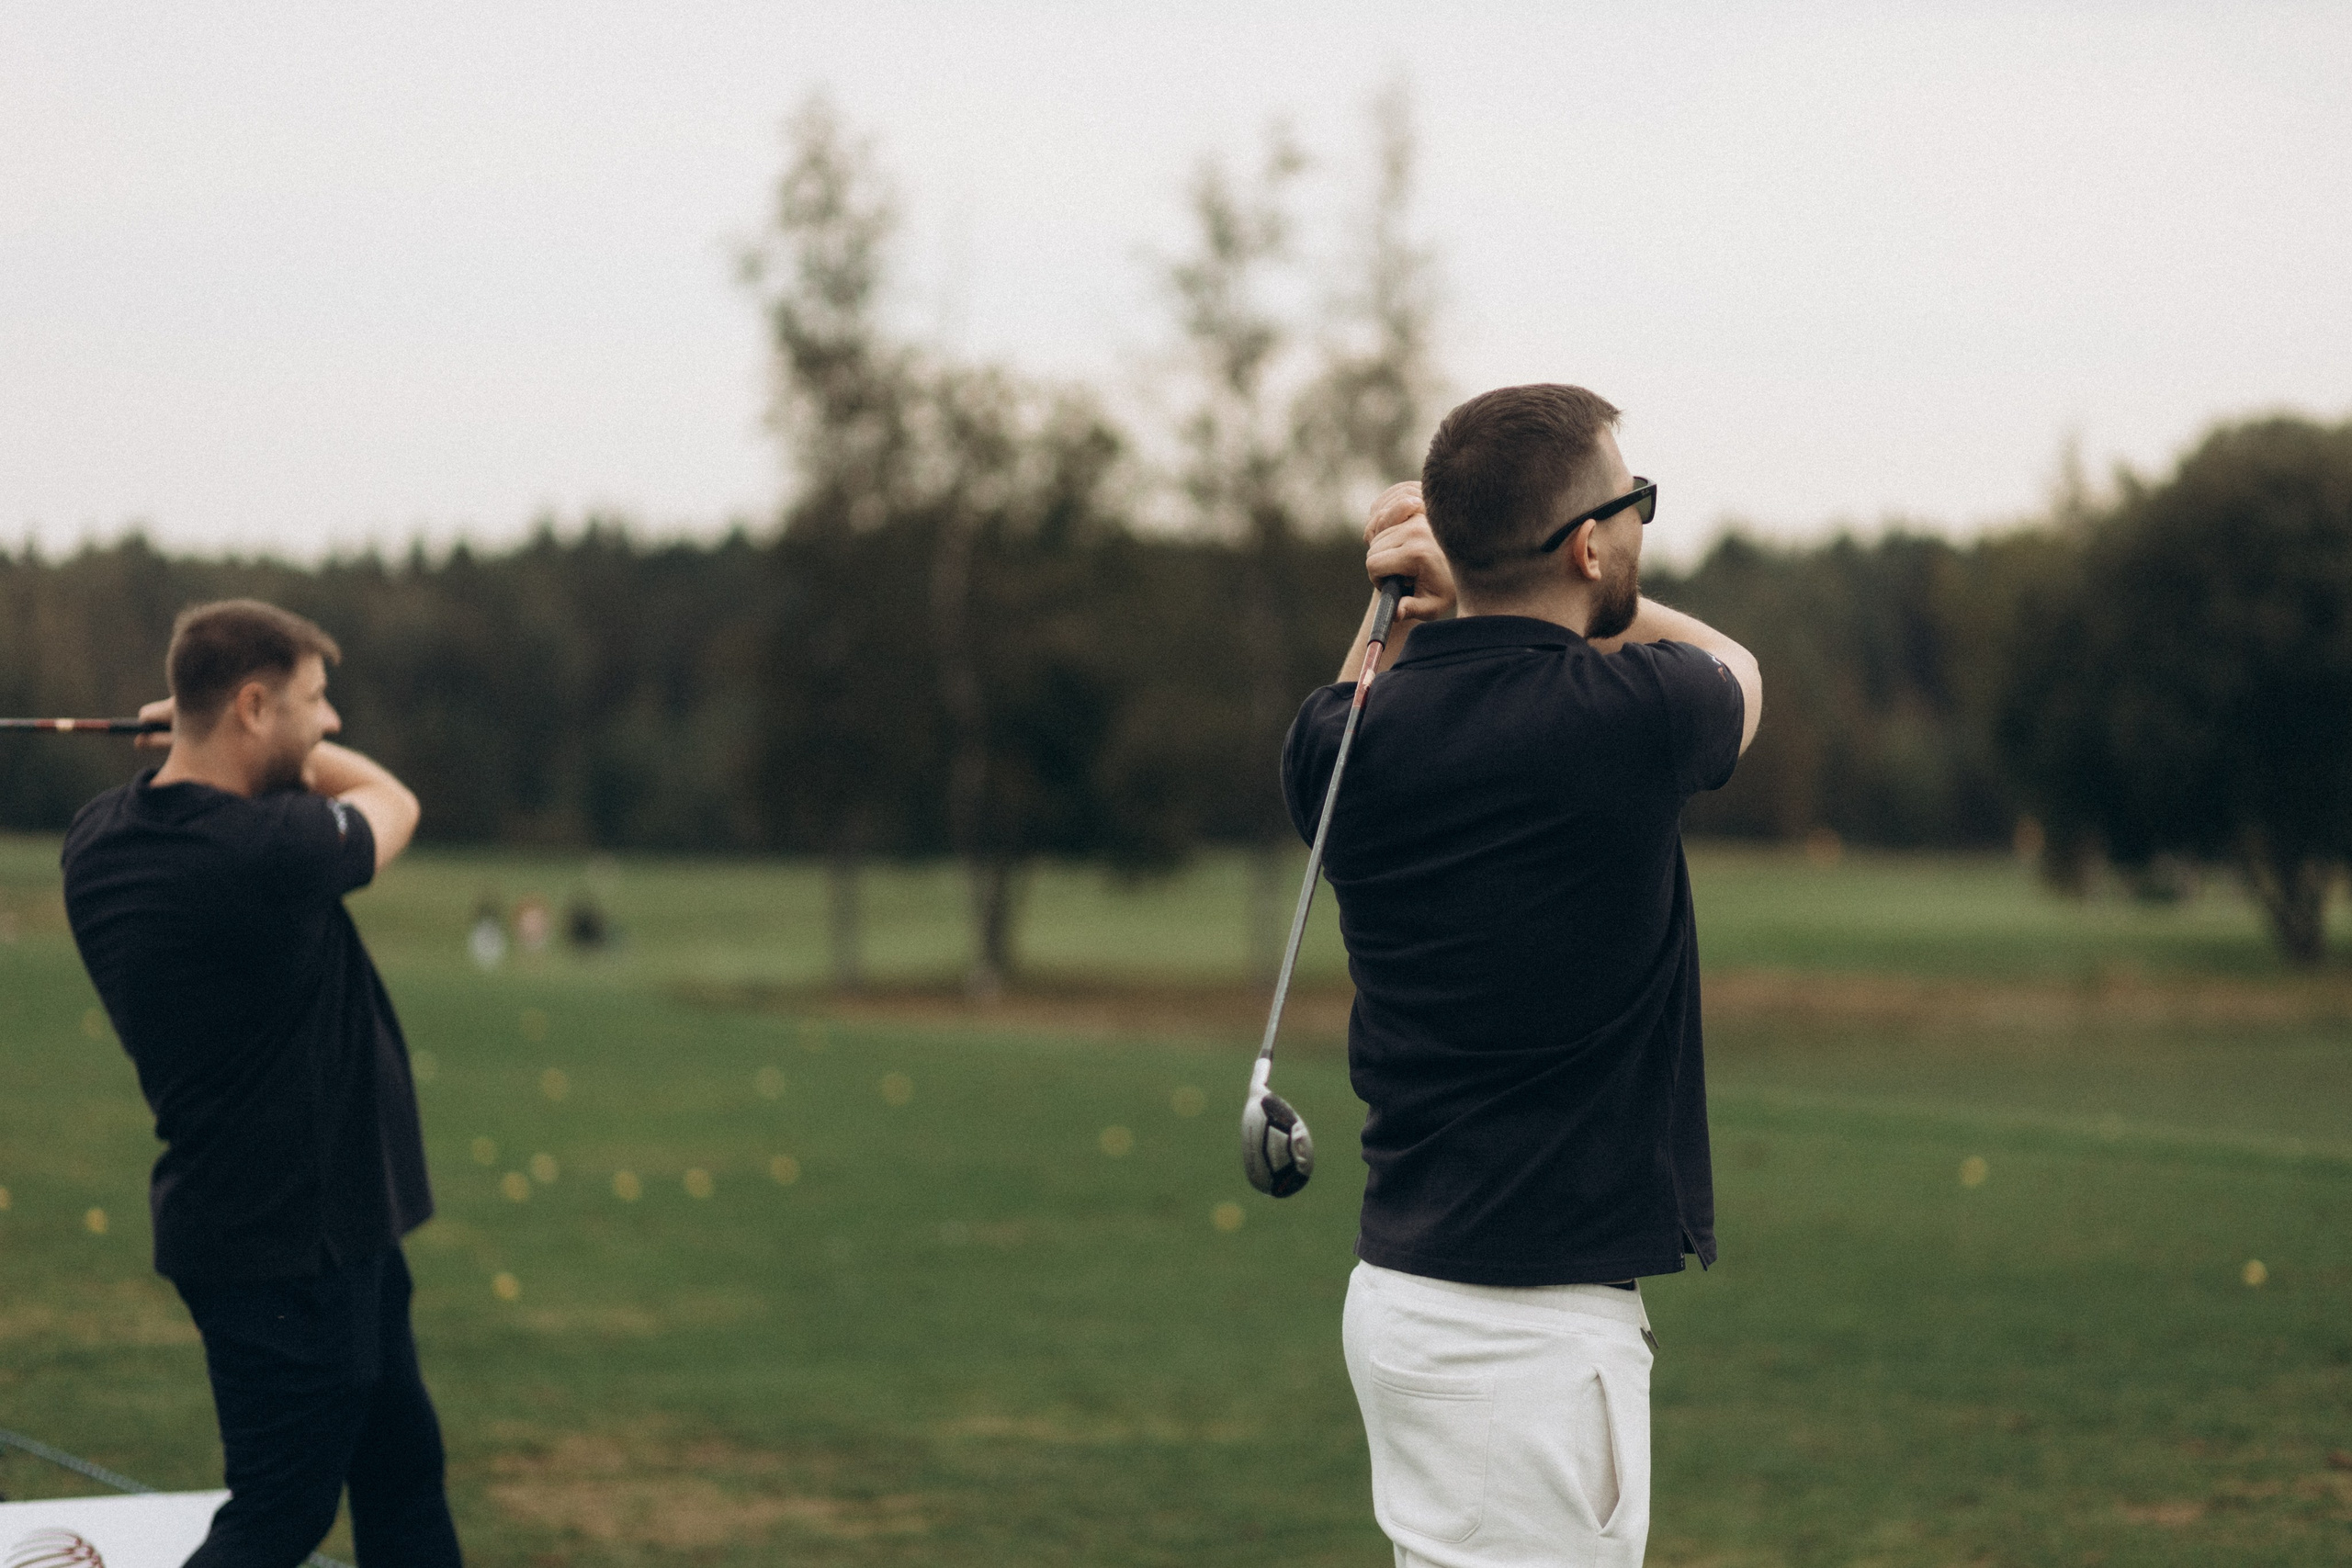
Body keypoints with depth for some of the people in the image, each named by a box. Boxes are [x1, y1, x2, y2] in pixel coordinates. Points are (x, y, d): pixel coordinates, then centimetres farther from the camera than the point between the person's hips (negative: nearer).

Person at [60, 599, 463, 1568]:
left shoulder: (100, 841, -1)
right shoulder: (267, 851, -26)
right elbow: (391, 801, -5)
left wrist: (205, 732, 5)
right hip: (290, 1243, -9)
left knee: (402, 1470, 19)